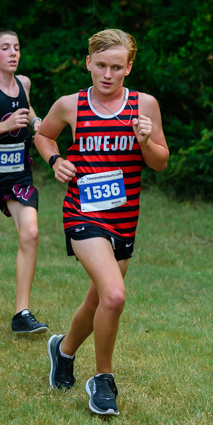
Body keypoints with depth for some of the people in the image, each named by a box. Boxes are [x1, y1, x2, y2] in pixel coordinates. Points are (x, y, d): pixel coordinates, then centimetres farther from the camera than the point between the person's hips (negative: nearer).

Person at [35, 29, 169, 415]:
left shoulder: (144, 104, 1)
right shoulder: (69, 105, -1)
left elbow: (161, 163, 6)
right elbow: (42, 134, 19)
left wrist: (146, 141, -14)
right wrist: (55, 160, -1)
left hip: (124, 217, 4)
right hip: (83, 214, -3)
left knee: (99, 301, 15)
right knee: (113, 295, -23)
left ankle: (64, 348, 47)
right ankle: (102, 379, -3)